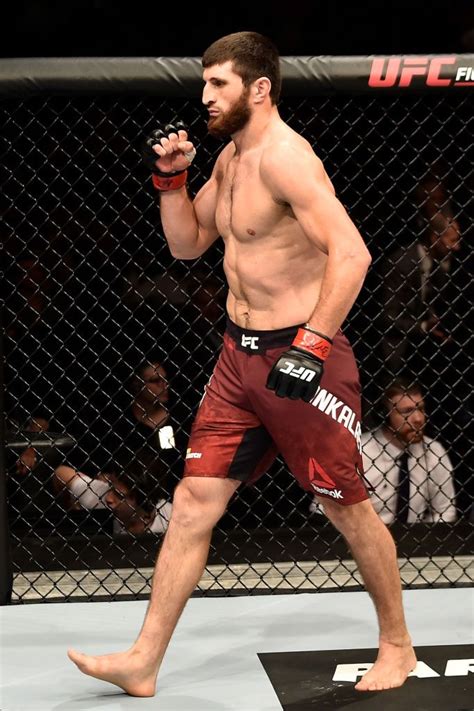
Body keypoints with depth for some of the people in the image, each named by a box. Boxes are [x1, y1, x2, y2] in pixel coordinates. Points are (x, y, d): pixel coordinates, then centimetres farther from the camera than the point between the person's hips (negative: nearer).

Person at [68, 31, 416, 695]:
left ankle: (397, 648, 26)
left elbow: (351, 253, -26)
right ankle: (144, 663, 10)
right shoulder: (231, 156, 11)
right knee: (194, 501, 5)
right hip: (240, 354, 9)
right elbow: (188, 244, 21)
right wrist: (170, 179, 5)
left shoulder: (284, 156, -18)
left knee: (348, 508, 6)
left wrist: (312, 347, -27)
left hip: (302, 355, -8)